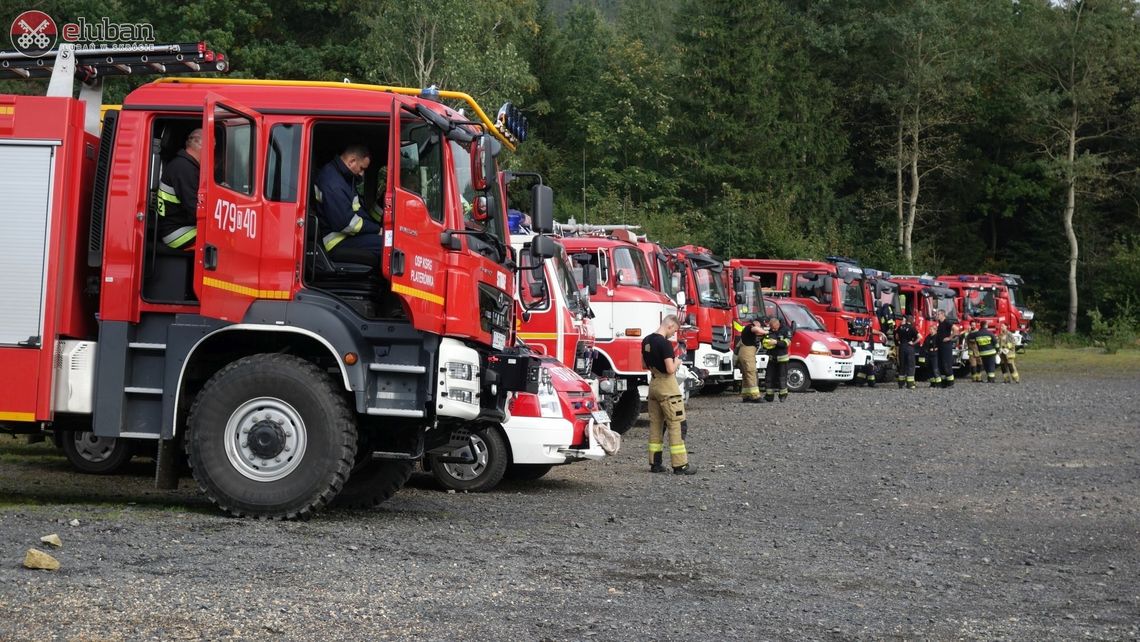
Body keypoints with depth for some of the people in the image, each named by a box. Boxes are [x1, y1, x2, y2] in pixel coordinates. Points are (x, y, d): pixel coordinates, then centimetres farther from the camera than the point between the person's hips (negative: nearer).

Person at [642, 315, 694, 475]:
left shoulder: (646, 341, 7)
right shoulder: (665, 344, -19)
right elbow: (670, 369, -23)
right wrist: (676, 362, -5)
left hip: (653, 383, 9)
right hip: (667, 386, -9)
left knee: (655, 424, 12)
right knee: (675, 425, -5)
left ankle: (655, 463, 14)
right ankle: (680, 465, -6)